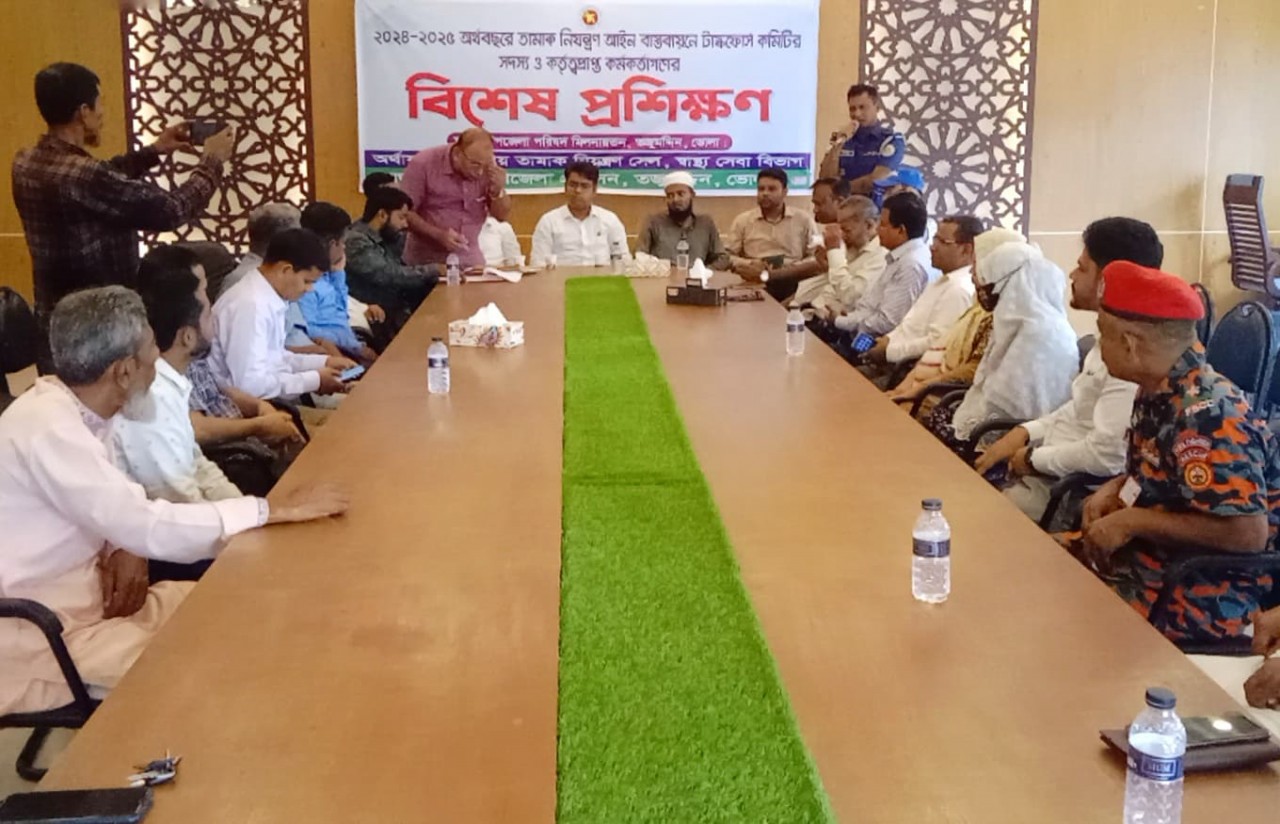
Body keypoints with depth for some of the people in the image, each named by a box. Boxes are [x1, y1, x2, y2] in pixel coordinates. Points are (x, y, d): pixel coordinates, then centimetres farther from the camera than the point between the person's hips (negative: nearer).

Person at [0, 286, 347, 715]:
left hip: (86, 594, 9)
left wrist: (126, 546, -11)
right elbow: (151, 527, -30)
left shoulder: (77, 408, 2)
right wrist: (273, 509, -25)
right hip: (41, 636, -9)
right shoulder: (48, 430, -26)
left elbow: (121, 510, 12)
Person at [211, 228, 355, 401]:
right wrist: (315, 380, -17)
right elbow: (250, 385, -26)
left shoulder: (266, 298, 4)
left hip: (270, 398, 8)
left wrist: (324, 362, 6)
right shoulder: (250, 305, -22)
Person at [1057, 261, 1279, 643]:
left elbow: (1248, 533, -30)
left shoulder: (1206, 416, -26)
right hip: (1151, 551, 9)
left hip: (1205, 593, -9)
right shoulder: (1158, 390, 1)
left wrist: (1131, 521, -23)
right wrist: (1116, 490, -2)